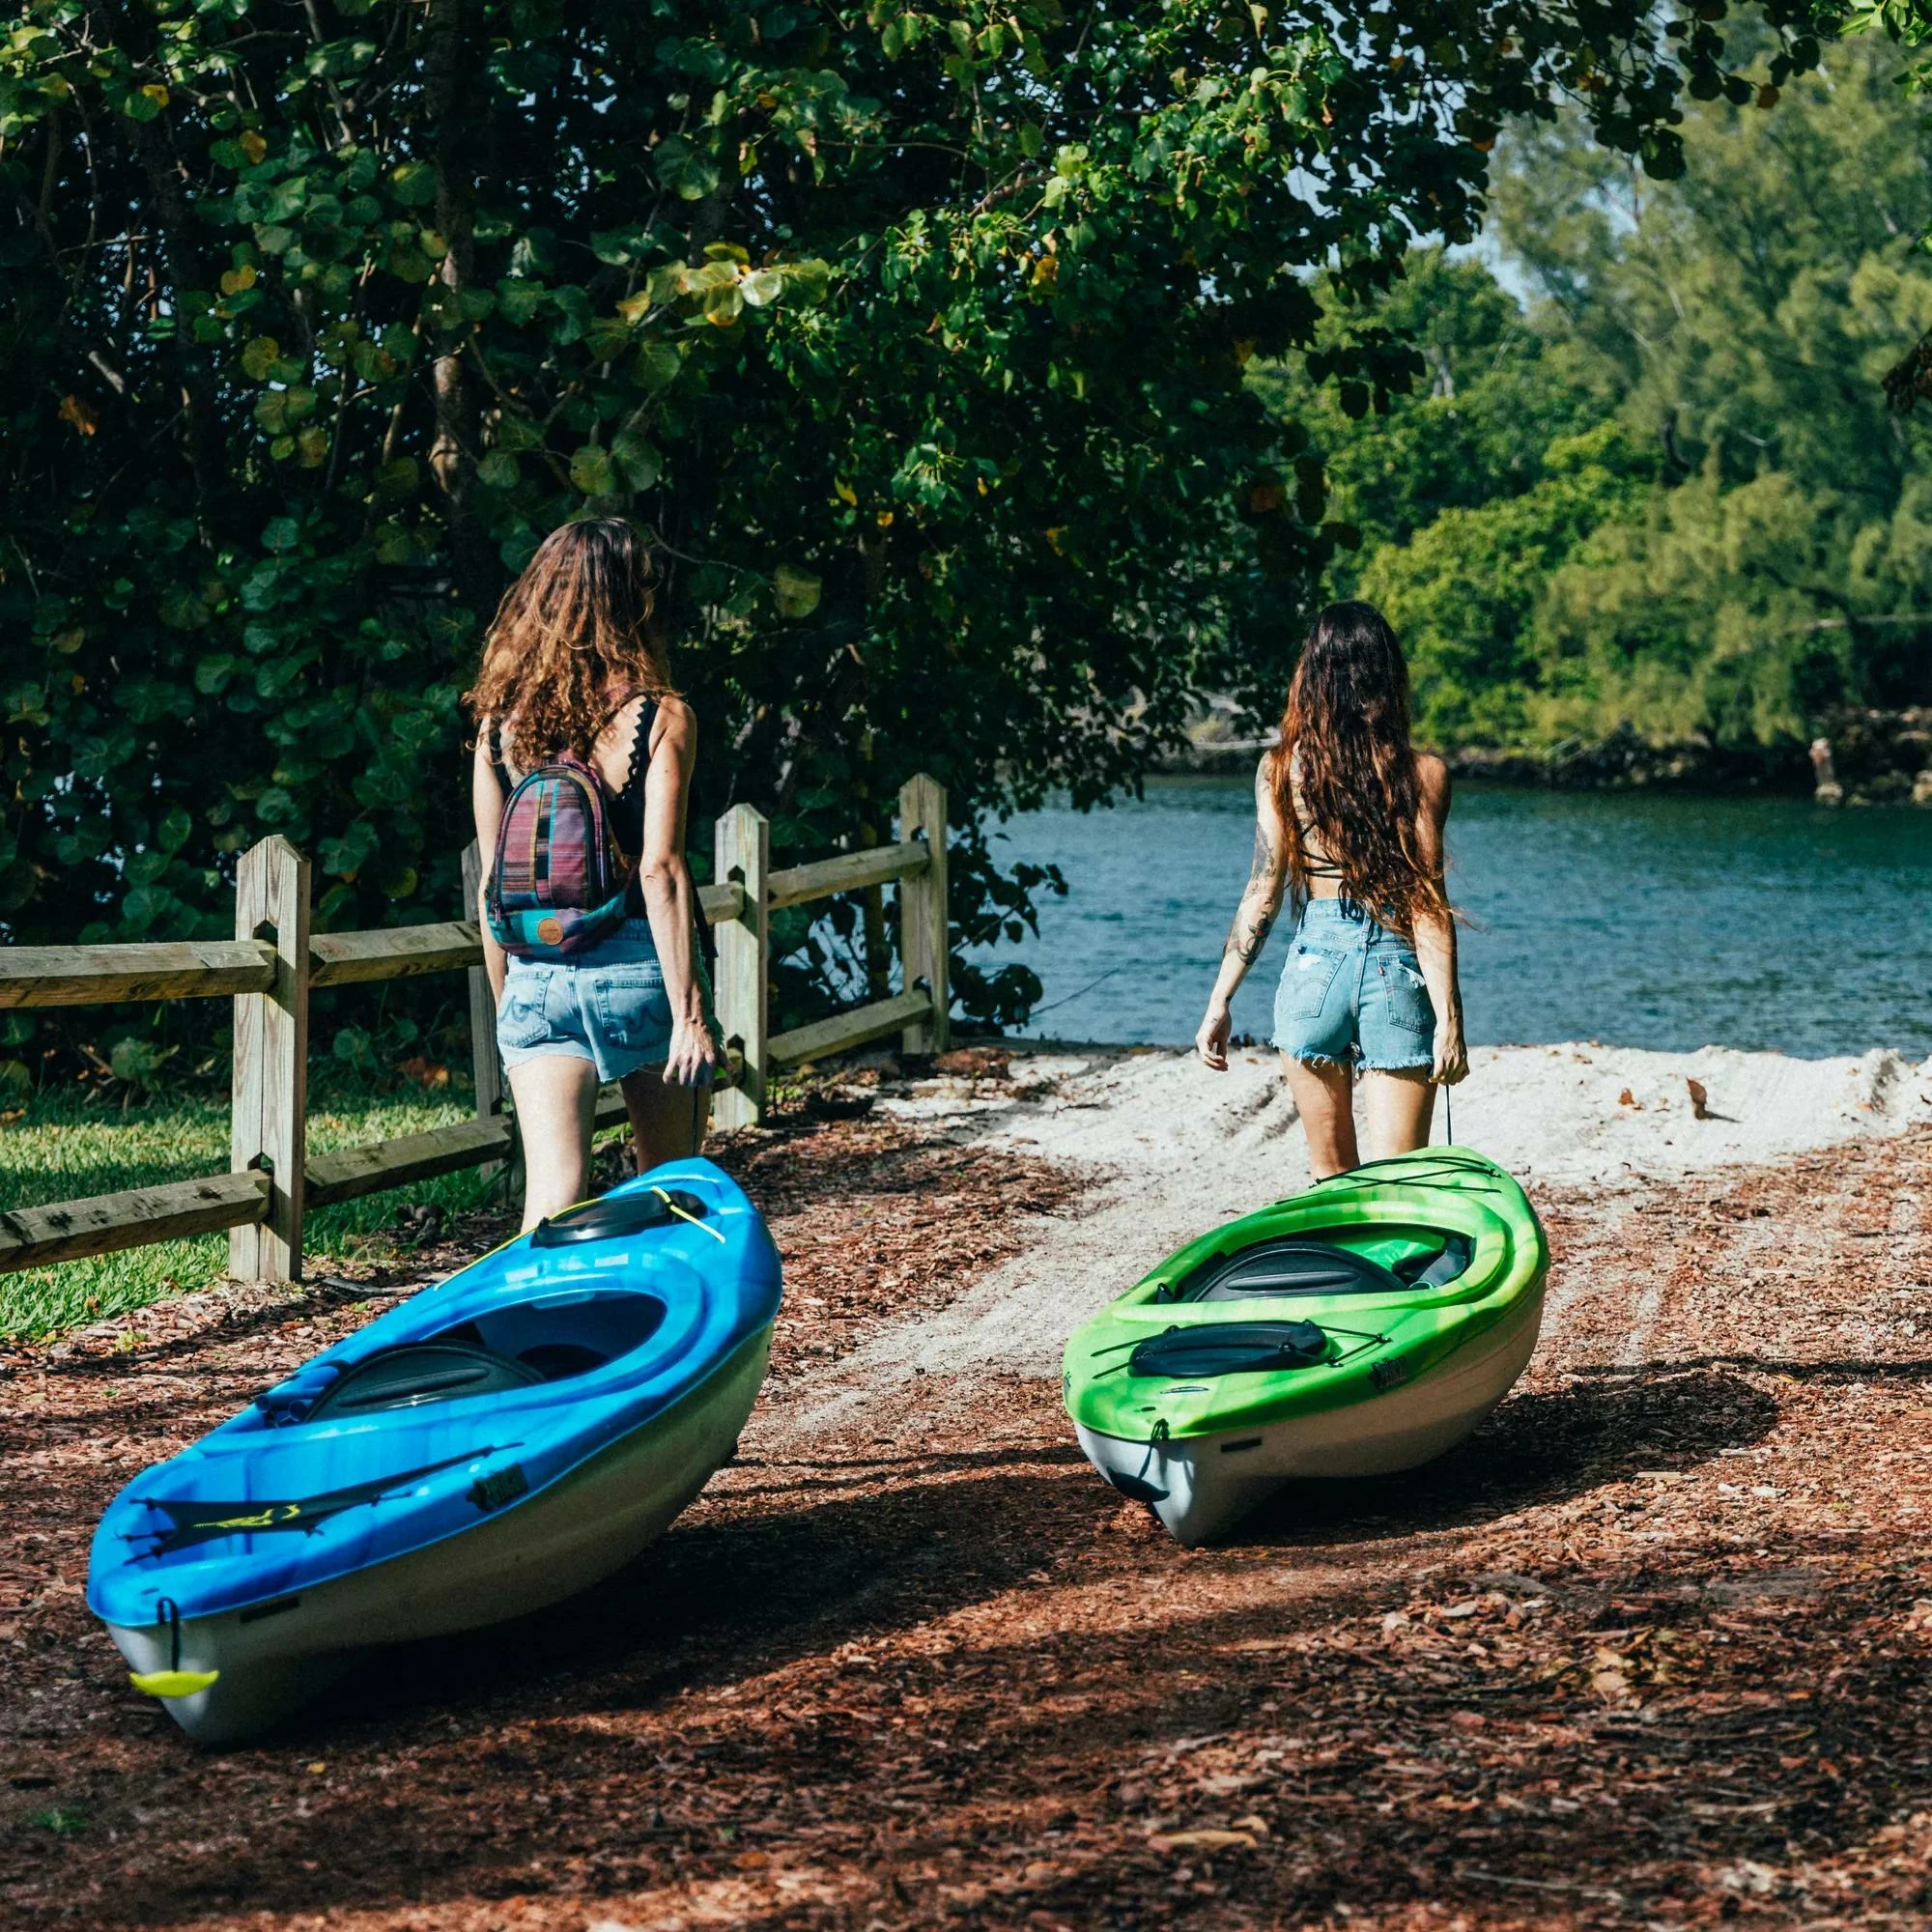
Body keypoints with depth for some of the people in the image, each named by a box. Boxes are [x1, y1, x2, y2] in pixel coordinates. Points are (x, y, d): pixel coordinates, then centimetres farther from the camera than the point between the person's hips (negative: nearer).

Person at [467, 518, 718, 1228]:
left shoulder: (499, 723, 4)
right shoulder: (661, 717, -7)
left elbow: (493, 884, 7)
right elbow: (659, 870, -14)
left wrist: (505, 1001, 17)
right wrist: (690, 1012, -14)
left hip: (538, 977, 2)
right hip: (641, 967, -2)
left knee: (553, 1196, -4)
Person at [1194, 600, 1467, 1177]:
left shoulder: (1281, 768, 0)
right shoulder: (1423, 772, -3)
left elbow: (1262, 895, -1)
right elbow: (1427, 902, -7)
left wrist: (1219, 1003, 4)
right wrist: (1449, 1018, -6)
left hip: (1314, 962, 1)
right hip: (1396, 969, -1)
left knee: (1330, 1176, 16)